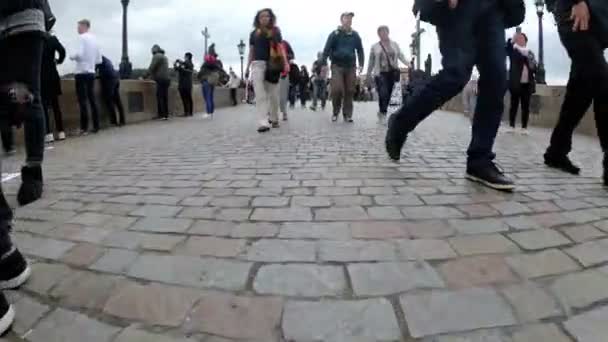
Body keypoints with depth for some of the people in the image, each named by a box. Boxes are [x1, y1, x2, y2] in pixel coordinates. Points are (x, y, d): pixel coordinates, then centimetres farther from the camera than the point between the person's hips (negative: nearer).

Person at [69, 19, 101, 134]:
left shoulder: (82, 37, -7)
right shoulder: (94, 39, 13)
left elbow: (79, 54, -18)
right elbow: (99, 60, 15)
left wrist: (72, 56, 0)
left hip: (82, 73, -7)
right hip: (91, 73, 7)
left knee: (82, 101, -6)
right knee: (92, 100, 9)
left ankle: (84, 128, -6)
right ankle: (96, 126, 10)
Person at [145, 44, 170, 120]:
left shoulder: (156, 56, -3)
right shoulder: (164, 57, 23)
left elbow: (151, 68, -7)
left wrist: (145, 76, 2)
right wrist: (151, 76, 23)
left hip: (161, 80, -8)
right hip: (166, 79, 8)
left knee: (160, 97, -8)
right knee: (165, 97, 7)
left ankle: (162, 115, -11)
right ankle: (166, 115, 7)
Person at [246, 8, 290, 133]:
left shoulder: (275, 31, 9)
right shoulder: (254, 33, 14)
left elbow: (280, 48, 3)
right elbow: (251, 51, 18)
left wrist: (286, 63, -10)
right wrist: (248, 66, 14)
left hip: (272, 64, 0)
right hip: (258, 64, 1)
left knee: (273, 94, 7)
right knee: (260, 94, -12)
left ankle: (274, 119, 25)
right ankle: (263, 123, -20)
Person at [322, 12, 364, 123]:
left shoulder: (355, 35, 11)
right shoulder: (335, 34, 1)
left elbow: (360, 50, 16)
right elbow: (327, 49, -3)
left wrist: (361, 64, 5)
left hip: (351, 66, 3)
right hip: (337, 65, -3)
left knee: (350, 91, 1)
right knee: (337, 89, -13)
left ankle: (347, 114, 8)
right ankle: (335, 112, 7)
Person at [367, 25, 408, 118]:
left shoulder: (395, 45, 12)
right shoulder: (375, 47, 8)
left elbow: (401, 56, 6)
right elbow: (371, 62, 10)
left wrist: (409, 64, -10)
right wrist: (369, 74, 11)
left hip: (393, 73, 3)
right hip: (381, 73, -2)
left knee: (390, 95, 3)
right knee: (383, 94, -17)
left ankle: (382, 112, 17)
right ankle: (383, 113, -8)